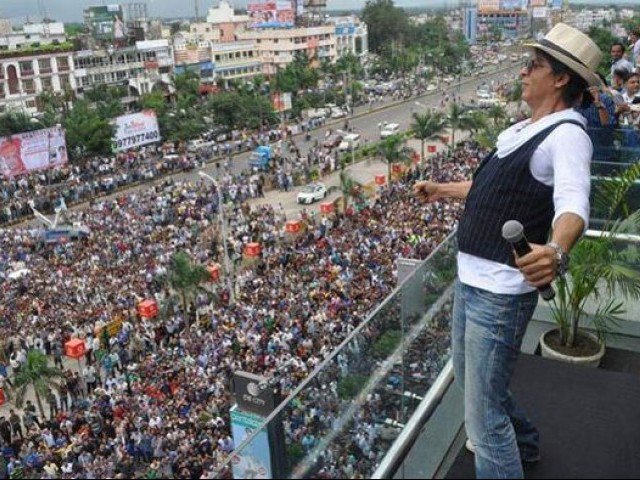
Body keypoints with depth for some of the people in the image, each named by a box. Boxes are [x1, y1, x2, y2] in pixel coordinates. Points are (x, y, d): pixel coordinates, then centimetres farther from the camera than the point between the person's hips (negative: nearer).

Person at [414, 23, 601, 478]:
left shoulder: (567, 134, -16)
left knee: (484, 413, -4)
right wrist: (441, 190, 39)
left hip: (501, 292, -10)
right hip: (470, 281, 10)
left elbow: (573, 204, -34)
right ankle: (521, 441, 54)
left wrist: (556, 250, -55)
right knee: (471, 379, 28)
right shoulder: (525, 130, 14)